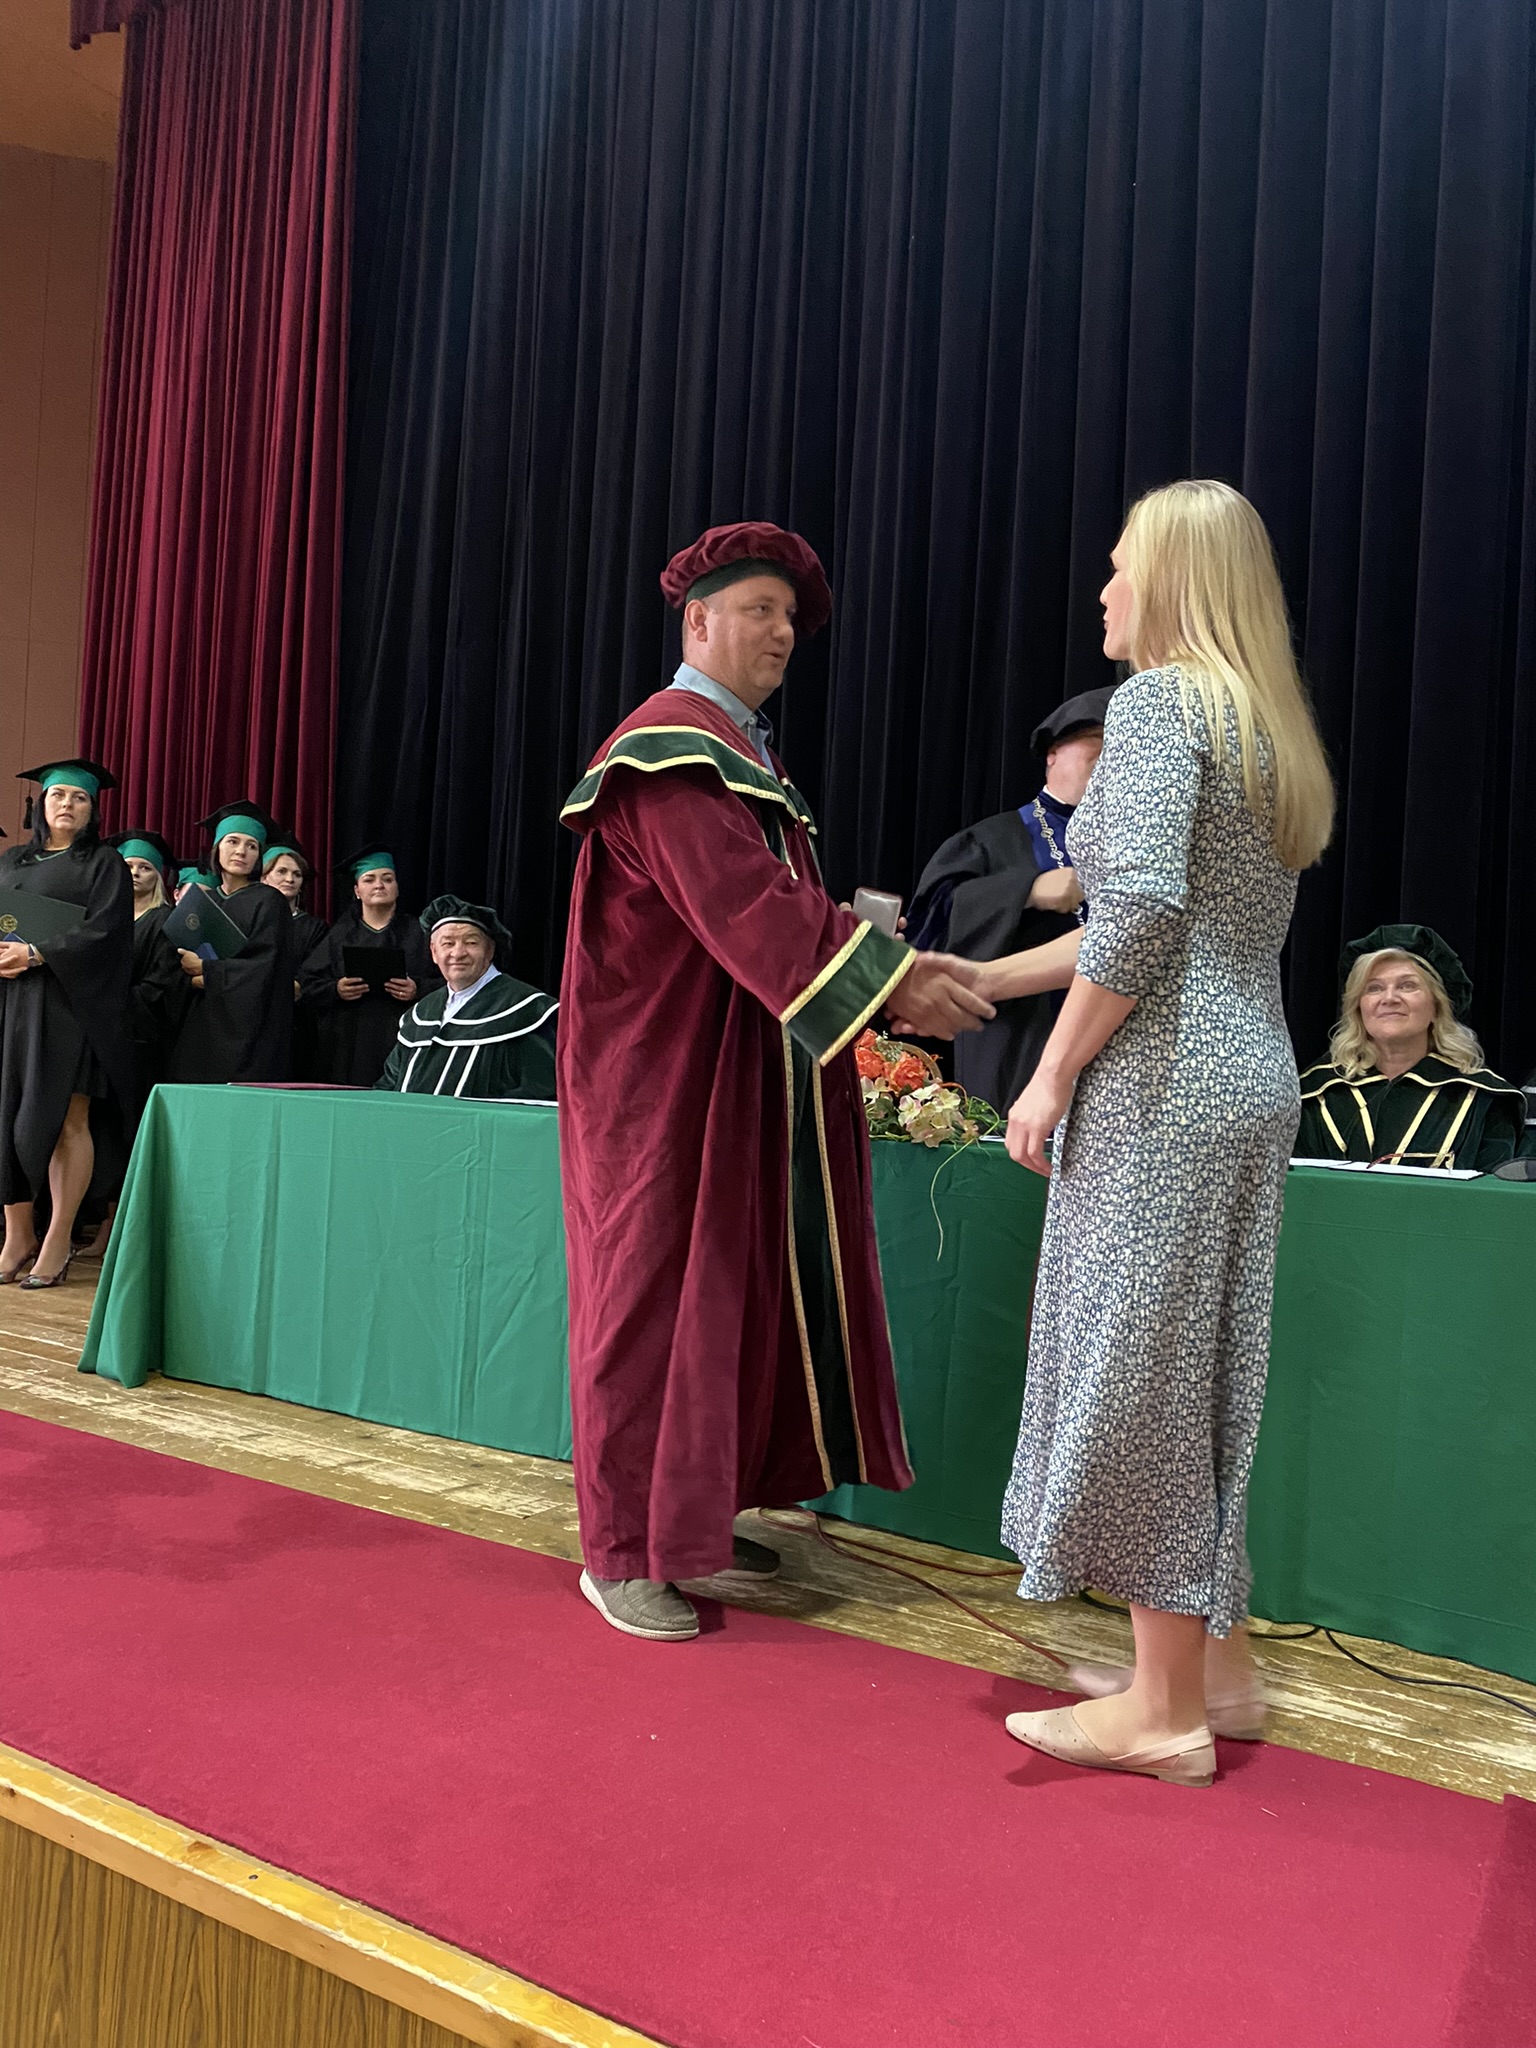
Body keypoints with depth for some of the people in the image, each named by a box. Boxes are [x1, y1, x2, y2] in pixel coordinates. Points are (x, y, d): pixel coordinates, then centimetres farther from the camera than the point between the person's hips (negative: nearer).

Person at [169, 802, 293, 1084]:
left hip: (246, 1028, -5)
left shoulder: (268, 902, 0)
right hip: (199, 1027, 5)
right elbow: (180, 971, 13)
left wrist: (206, 970, -9)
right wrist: (196, 981, -8)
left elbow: (264, 968, -10)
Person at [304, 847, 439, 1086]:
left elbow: (449, 981, 2)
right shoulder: (339, 936, 14)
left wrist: (418, 990, -16)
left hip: (402, 1045, -1)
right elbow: (306, 984, 7)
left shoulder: (419, 933, 10)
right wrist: (336, 990, -12)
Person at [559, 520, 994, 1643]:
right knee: (656, 1292, -3)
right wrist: (887, 982, -30)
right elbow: (740, 902, -26)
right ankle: (624, 1550, 9)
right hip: (668, 1074, -9)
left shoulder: (748, 752, 19)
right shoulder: (669, 747, -13)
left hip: (744, 1073, 10)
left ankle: (692, 1518, 25)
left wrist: (895, 965, 2)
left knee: (734, 1288, 12)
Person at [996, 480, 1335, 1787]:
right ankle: (1215, 1665, 25)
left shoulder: (1160, 698, -9)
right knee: (1200, 1370, 14)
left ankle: (1163, 1709, 10)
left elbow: (1142, 906, -22)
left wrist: (1052, 1075, -13)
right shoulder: (1266, 722, 19)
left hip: (1164, 1079, -9)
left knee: (1136, 1367, -1)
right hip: (1252, 1074, 9)